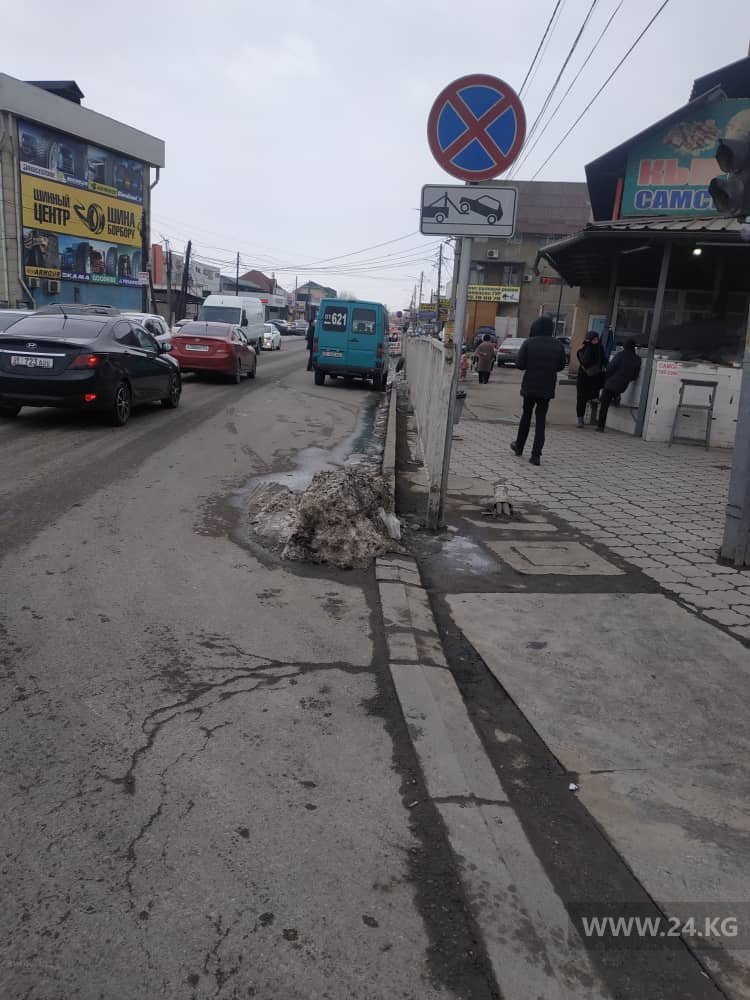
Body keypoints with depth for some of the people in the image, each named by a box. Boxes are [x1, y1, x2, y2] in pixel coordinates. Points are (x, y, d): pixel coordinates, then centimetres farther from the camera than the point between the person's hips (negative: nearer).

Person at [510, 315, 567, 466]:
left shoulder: (529, 343, -10)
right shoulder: (558, 345, -3)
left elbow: (519, 365, -10)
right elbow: (561, 366, 5)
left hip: (530, 386, -1)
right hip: (547, 387, 1)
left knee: (526, 415, 17)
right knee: (541, 419, 6)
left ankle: (519, 447, 30)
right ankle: (536, 455, -1)